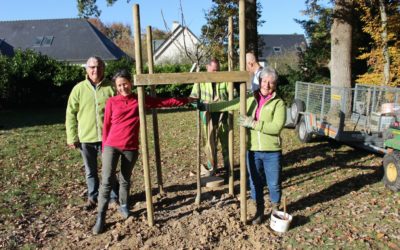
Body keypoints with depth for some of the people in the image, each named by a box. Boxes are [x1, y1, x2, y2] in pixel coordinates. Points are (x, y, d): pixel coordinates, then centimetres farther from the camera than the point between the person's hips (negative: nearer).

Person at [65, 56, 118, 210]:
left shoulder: (111, 88, -3)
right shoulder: (79, 89, 0)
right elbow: (71, 114, 3)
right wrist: (71, 137, 0)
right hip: (86, 138, 2)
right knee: (90, 171, 16)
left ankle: (115, 196, 29)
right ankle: (93, 197, 35)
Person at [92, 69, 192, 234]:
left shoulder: (140, 100, 2)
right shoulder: (112, 102, 0)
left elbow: (164, 102, 4)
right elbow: (106, 125, 5)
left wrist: (186, 100, 5)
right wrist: (104, 146, 7)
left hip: (131, 148, 1)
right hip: (111, 146, -1)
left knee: (125, 180, 13)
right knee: (107, 181, -4)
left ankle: (123, 205, 36)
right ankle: (100, 218, 4)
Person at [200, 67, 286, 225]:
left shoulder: (278, 103, -7)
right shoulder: (250, 99, 4)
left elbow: (277, 127, -19)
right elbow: (228, 105, 5)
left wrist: (253, 123, -22)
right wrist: (206, 106, 0)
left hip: (272, 152, -3)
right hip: (253, 150, 3)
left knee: (274, 184, 10)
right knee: (255, 183, 14)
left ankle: (276, 209, 35)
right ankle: (259, 210, 34)